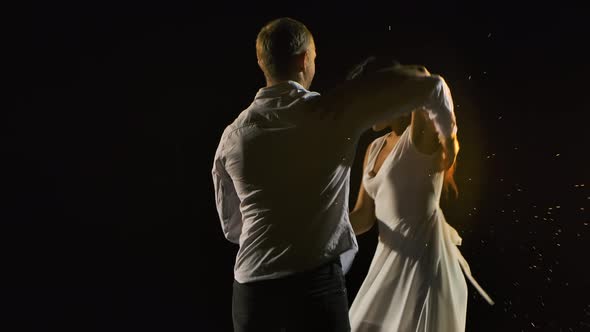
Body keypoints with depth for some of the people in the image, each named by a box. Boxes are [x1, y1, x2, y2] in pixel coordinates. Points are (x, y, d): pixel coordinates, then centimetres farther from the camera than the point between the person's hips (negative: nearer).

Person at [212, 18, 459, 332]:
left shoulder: (231, 136, 5)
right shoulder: (333, 111, -6)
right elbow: (430, 85, 0)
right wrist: (447, 133, 20)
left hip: (250, 286, 4)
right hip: (315, 283, -4)